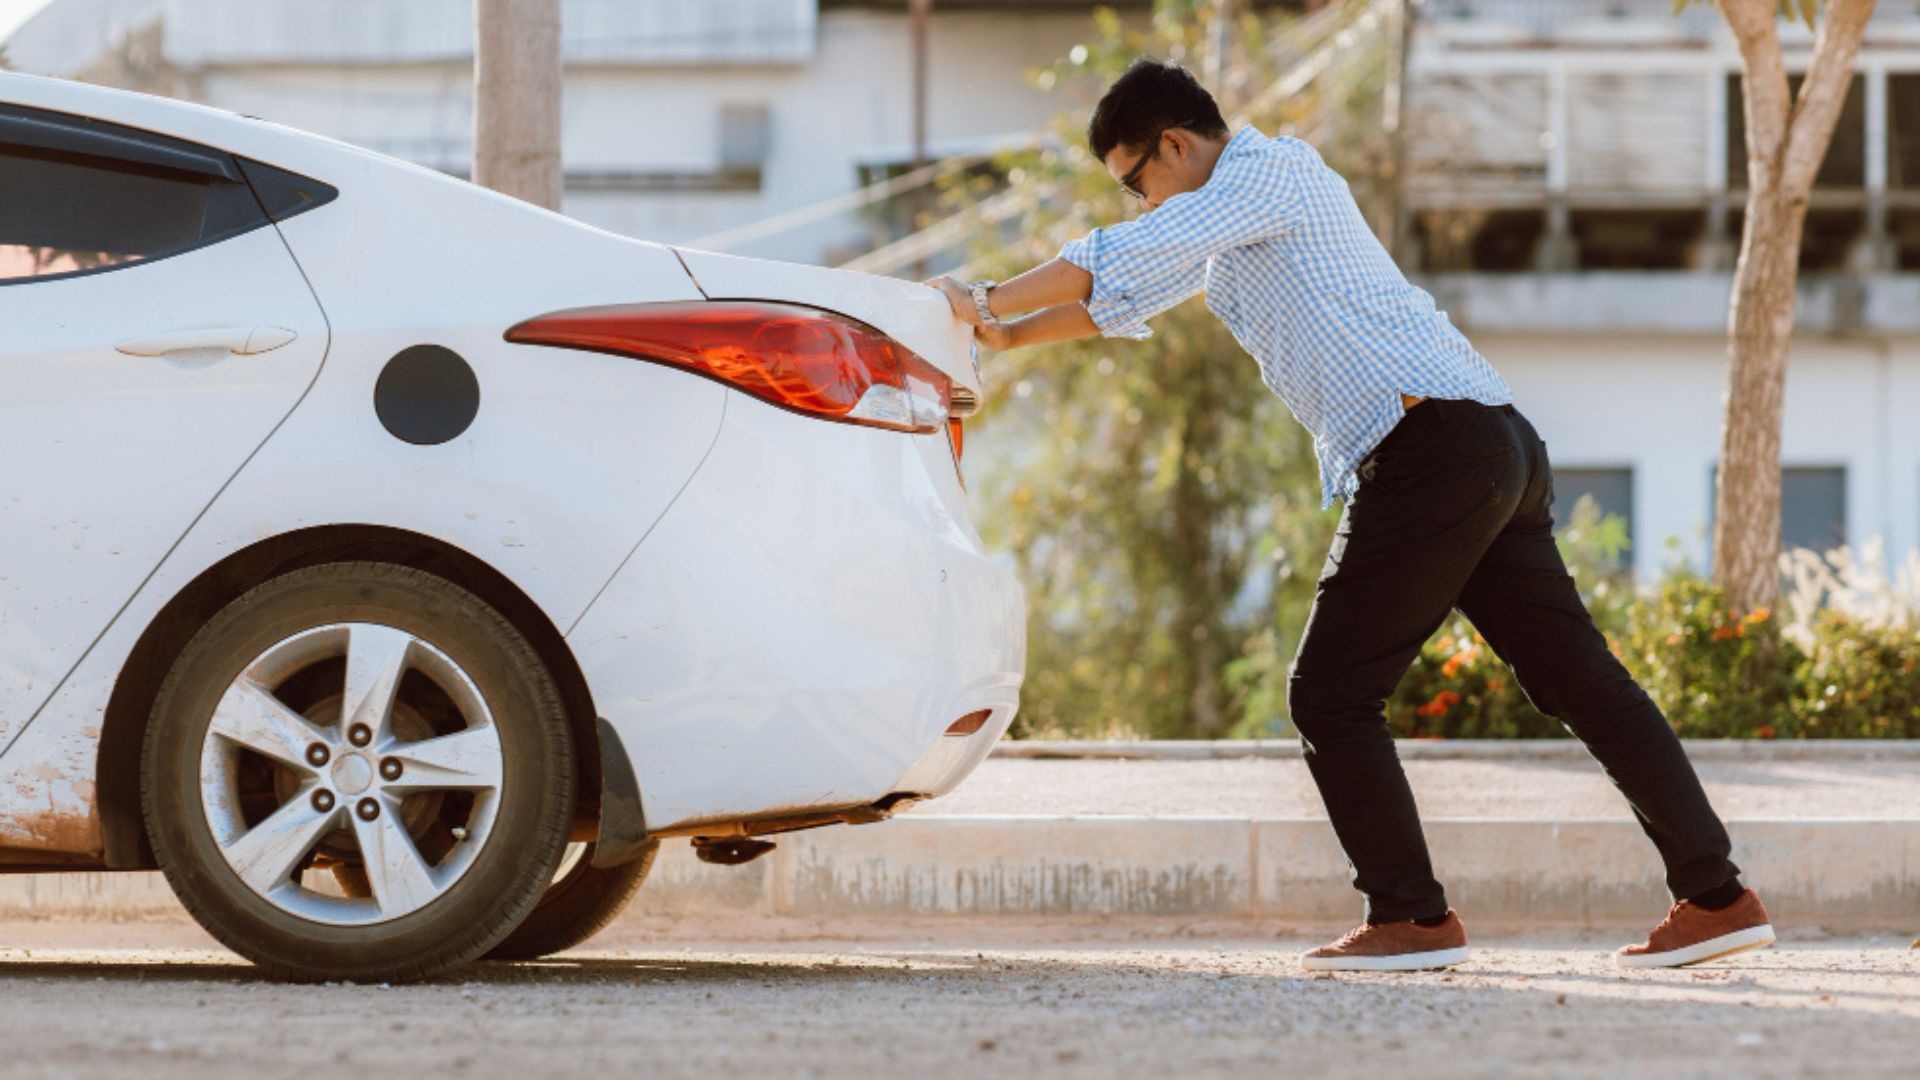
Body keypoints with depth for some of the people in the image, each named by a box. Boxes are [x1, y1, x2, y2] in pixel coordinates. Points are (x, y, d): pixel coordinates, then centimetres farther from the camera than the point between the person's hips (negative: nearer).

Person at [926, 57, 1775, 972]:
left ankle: (1413, 918, -3)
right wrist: (1002, 338, 28)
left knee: (1329, 693, -3)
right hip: (1499, 448, 10)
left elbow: (1123, 260, -9)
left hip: (1430, 443, -10)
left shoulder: (1267, 171, -3)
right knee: (1579, 679, 8)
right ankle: (1716, 894, 6)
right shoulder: (1235, 212, 27)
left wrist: (986, 302, -1)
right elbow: (1124, 298, 36)